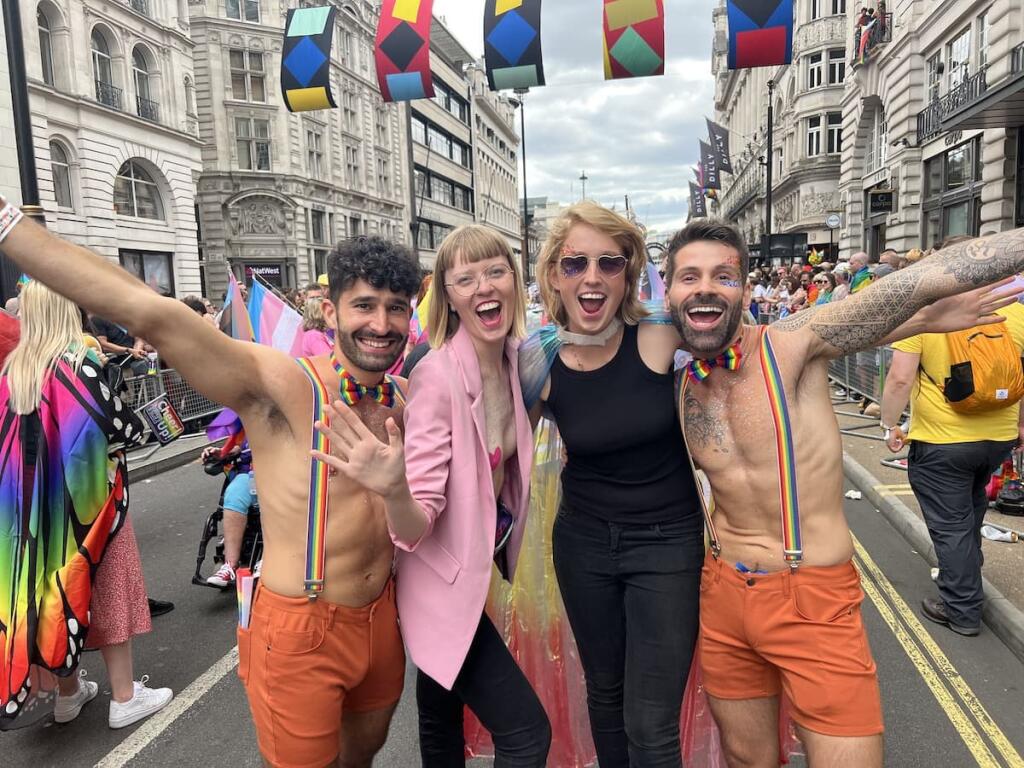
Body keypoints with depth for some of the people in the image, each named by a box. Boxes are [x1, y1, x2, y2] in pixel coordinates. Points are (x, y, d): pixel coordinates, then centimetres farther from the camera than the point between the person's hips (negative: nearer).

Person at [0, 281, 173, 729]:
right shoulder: (80, 363, -16)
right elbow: (126, 430, -17)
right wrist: (129, 425, 3)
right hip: (86, 498, -6)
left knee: (56, 589, 17)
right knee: (107, 591, 6)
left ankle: (68, 692, 30)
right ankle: (125, 697, 15)